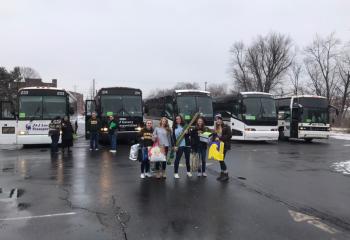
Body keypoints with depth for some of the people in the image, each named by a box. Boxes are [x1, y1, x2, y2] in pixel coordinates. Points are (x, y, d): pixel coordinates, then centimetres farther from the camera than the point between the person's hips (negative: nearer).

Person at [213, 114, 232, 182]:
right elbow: (214, 135, 18)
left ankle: (226, 175, 2)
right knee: (220, 160, 10)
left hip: (224, 145, -7)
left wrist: (220, 138, -18)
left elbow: (229, 135, -15)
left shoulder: (226, 127, -9)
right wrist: (215, 138, -5)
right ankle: (222, 174, 20)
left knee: (221, 159, -9)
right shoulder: (216, 128, 11)